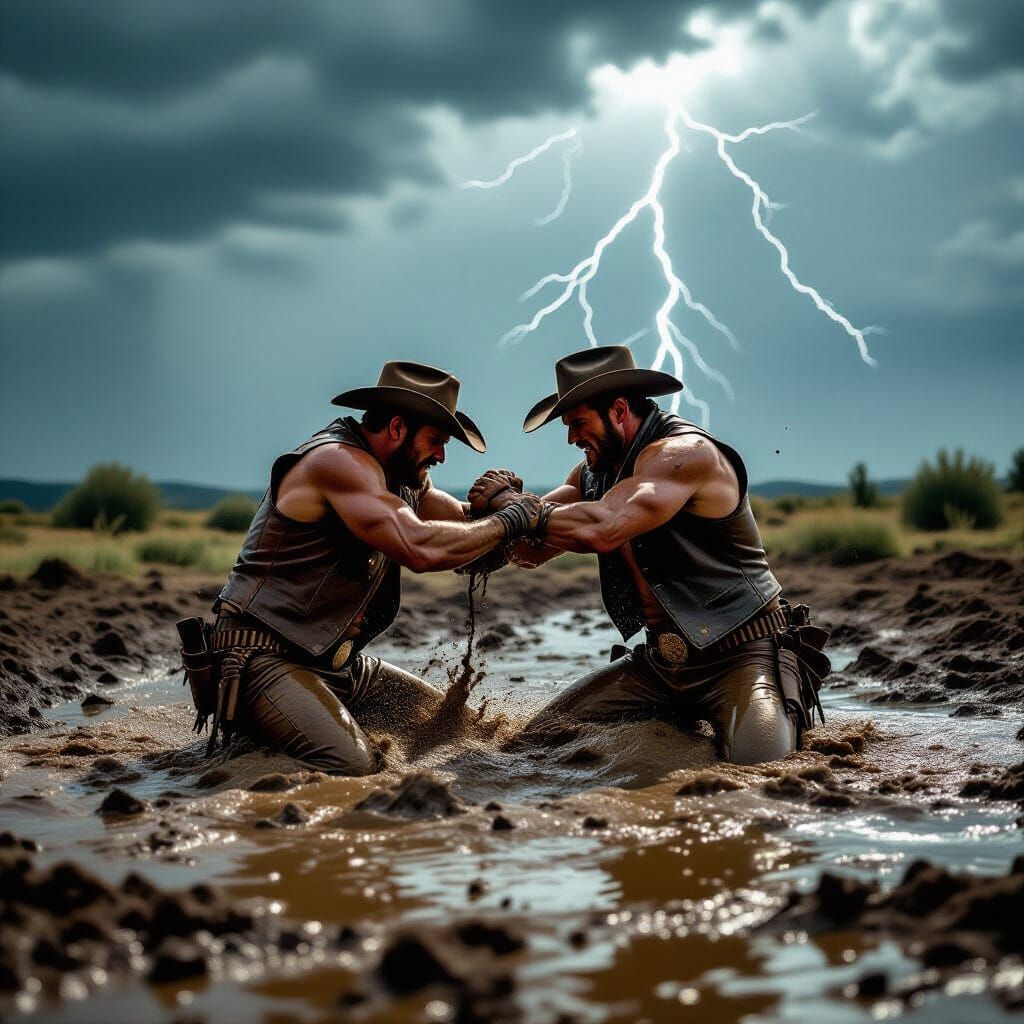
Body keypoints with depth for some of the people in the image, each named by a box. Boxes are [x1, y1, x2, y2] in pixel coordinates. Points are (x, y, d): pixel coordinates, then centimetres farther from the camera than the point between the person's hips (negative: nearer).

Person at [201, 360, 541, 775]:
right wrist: (508, 522, -18)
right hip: (264, 657, -10)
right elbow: (420, 547, -31)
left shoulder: (403, 477, 12)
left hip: (335, 661, 10)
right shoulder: (338, 461, -19)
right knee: (352, 766, -29)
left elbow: (465, 524, 19)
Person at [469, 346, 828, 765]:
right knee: (538, 739, 0)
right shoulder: (595, 471, 10)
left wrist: (510, 503, -18)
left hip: (742, 655, -8)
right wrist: (503, 504, -12)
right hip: (662, 659, 8)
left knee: (757, 763, -32)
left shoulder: (683, 452, -18)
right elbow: (532, 549, 10)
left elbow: (602, 529, -32)